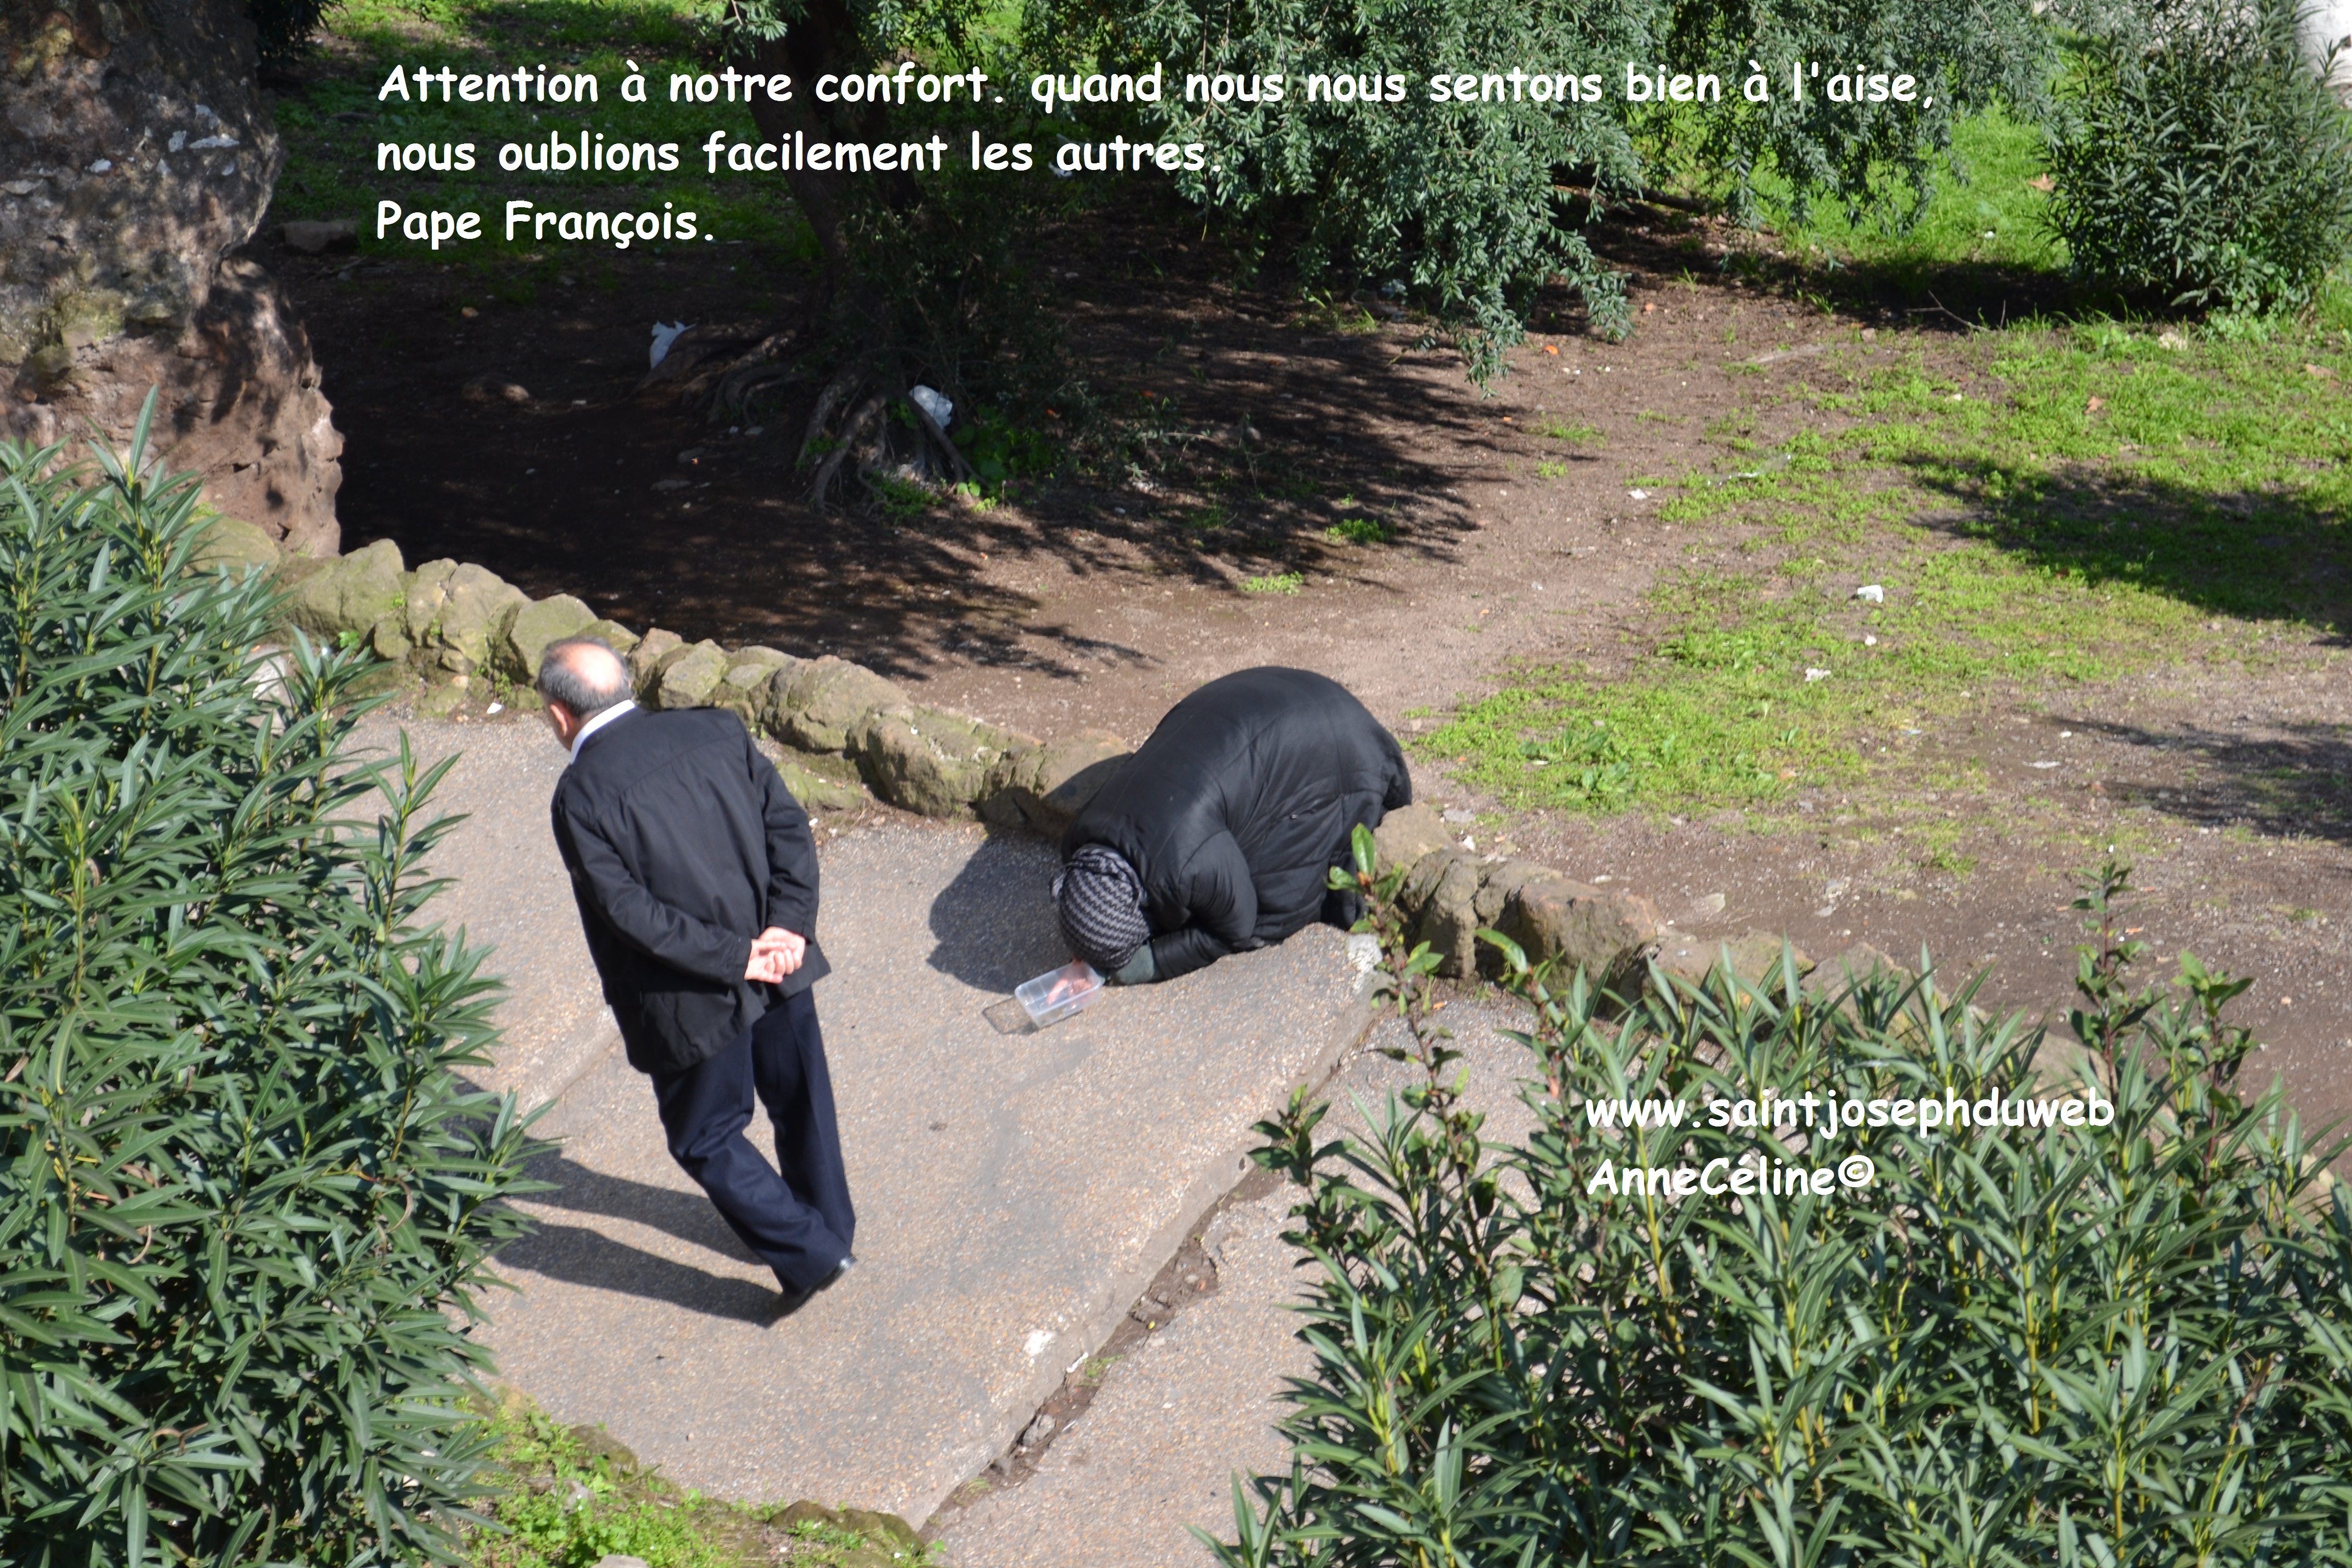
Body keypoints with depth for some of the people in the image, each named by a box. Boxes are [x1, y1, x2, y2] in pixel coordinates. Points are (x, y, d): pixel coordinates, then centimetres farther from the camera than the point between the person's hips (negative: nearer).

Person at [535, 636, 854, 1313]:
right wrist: (787, 929, -9)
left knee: (705, 1138, 15)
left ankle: (810, 1254, 15)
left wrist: (737, 958, -15)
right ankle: (831, 1224, 42)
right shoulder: (716, 730, -1)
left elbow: (632, 913, -20)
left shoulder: (580, 794, -15)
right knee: (802, 1103, 24)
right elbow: (790, 825, -4)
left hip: (701, 1001, -5)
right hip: (783, 964, 6)